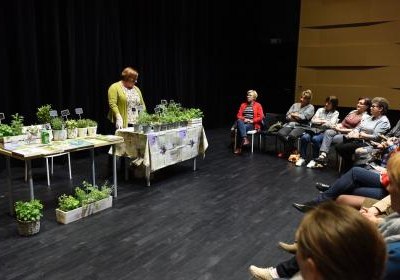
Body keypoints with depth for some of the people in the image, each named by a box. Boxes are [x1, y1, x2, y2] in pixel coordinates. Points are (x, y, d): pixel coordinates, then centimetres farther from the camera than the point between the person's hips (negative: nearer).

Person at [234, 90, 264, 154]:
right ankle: (244, 139, -50)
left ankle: (238, 148, -31)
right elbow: (239, 115, 11)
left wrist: (252, 121, -13)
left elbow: (260, 117, -1)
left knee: (240, 129, -34)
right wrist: (244, 119, -9)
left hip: (252, 124, -3)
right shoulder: (243, 105, 18)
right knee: (239, 121, -37)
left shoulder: (258, 105, 7)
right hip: (243, 123, 3)